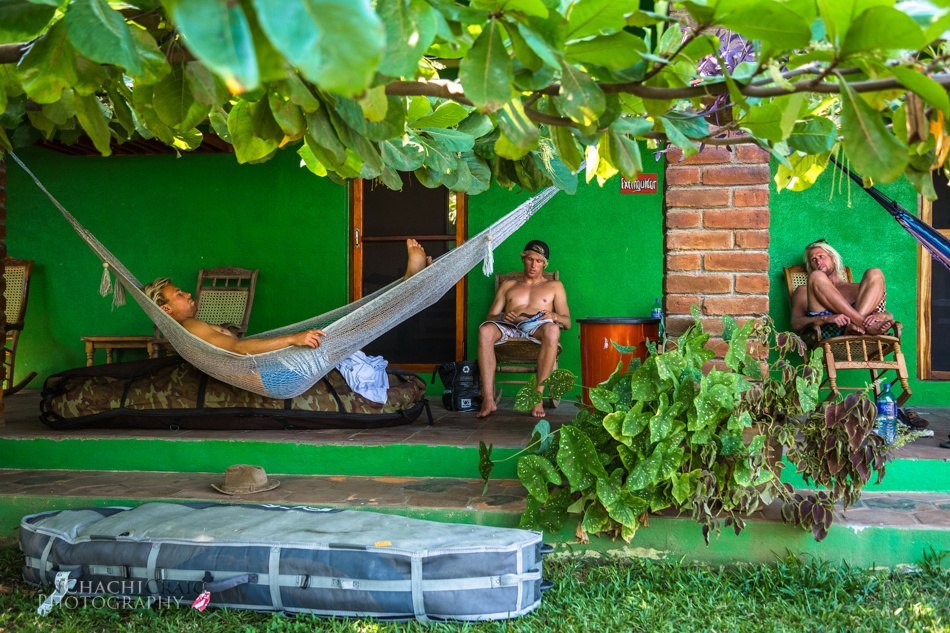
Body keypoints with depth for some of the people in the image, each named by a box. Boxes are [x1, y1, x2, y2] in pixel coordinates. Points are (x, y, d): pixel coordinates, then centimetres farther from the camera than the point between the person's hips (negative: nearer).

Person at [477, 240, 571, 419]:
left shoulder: (554, 286, 26)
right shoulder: (508, 285, 30)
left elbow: (567, 322, 17)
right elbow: (490, 317, 19)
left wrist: (553, 316, -8)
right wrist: (503, 317, -5)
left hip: (538, 328, -1)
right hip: (509, 328, 2)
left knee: (552, 330, -40)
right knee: (485, 329, -35)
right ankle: (488, 399, -41)